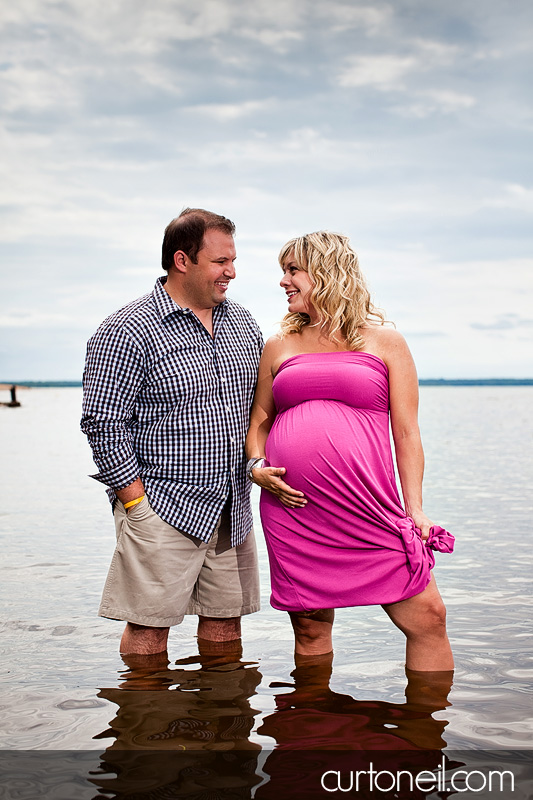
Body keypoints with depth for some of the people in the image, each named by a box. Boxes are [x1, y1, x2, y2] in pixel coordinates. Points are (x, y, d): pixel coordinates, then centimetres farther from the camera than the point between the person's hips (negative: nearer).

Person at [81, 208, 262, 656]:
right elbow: (103, 424, -13)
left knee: (226, 620, 12)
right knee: (149, 627, -1)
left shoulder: (243, 323, 11)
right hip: (163, 510, -6)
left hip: (232, 508, 6)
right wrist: (136, 502, -13)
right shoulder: (127, 332, -11)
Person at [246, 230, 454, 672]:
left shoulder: (385, 342, 10)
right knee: (310, 628, 6)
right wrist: (256, 467, 1)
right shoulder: (279, 347, 17)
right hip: (292, 513, 2)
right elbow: (258, 422, 22)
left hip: (369, 510, -2)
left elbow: (406, 431, 7)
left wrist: (415, 508, -2)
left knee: (427, 617, -6)